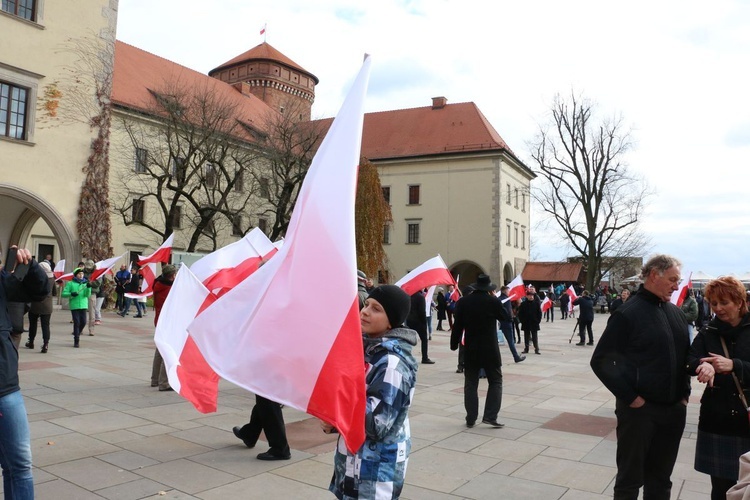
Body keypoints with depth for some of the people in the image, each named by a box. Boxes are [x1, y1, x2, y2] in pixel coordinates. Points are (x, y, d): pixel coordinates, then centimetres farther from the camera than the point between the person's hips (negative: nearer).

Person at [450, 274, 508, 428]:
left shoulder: (463, 302, -1)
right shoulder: (493, 301, -9)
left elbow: (457, 325, 1)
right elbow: (506, 317, 7)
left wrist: (454, 344, 11)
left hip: (470, 349, 3)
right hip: (490, 349, -2)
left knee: (470, 383, 10)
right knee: (495, 381, 9)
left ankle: (471, 419, 11)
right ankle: (490, 416, 0)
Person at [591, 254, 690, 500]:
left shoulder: (676, 312, 7)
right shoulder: (628, 313, -13)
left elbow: (686, 355, 18)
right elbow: (601, 361, -14)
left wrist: (685, 392, 8)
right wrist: (629, 397, -15)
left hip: (674, 409, 6)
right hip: (639, 409, -6)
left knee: (661, 478, 18)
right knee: (630, 479, 8)